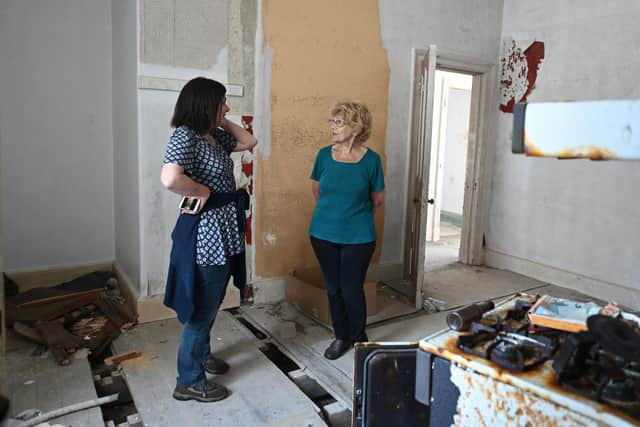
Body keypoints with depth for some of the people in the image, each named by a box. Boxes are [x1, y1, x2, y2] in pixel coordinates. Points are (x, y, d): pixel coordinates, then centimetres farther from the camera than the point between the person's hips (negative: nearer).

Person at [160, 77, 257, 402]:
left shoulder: (214, 135, 9)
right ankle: (189, 382, 21)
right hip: (204, 232, -10)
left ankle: (201, 353, 46)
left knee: (212, 301, 24)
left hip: (222, 230, 10)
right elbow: (170, 179, -36)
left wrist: (222, 122, 10)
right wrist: (203, 191, -20)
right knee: (203, 306, 3)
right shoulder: (185, 136, -19)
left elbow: (248, 142, 21)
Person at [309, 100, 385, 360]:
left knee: (352, 289, 3)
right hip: (324, 234, 3)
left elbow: (378, 199, 3)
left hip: (358, 237, -3)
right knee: (334, 288, 12)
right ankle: (341, 336, 33)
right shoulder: (324, 155, -2)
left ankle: (358, 337, 29)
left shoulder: (371, 159, -9)